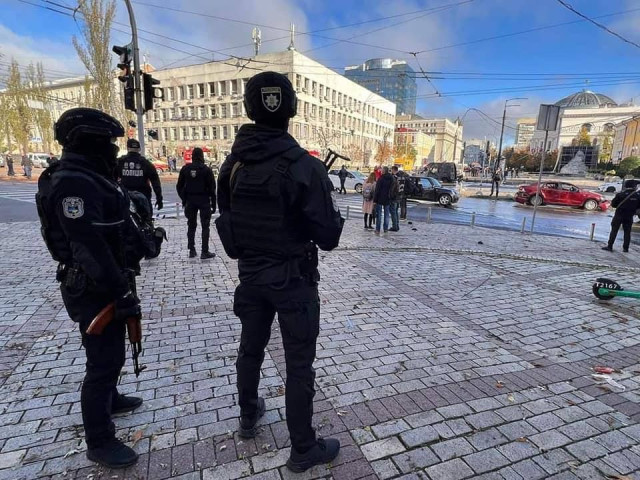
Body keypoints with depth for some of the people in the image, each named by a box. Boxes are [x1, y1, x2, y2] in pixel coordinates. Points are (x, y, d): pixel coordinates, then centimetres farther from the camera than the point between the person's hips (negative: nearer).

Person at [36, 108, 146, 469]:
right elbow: (90, 248, -29)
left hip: (107, 282, 10)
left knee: (110, 353, 26)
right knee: (104, 360, 1)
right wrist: (121, 291, -26)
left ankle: (110, 398, 48)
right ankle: (99, 442, 18)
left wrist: (121, 283, 22)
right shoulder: (72, 183, -23)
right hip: (93, 289, -10)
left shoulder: (91, 177, 10)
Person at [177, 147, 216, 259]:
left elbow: (179, 186, 6)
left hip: (190, 201, 4)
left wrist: (184, 199, 15)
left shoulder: (185, 169, 3)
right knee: (205, 226, 2)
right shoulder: (206, 170, -8)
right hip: (204, 200, -3)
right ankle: (205, 252, 0)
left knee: (191, 226, 13)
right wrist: (213, 204, -3)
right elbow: (212, 188, -8)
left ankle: (191, 251, 14)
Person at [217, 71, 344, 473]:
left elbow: (227, 220, 7)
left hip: (250, 274, 6)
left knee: (250, 348, 24)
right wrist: (332, 215, 3)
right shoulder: (305, 167, -20)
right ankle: (304, 450, 26)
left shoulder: (233, 164, -3)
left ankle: (249, 418, 47)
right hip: (293, 278, -5)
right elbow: (329, 237, -18)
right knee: (299, 364, 9)